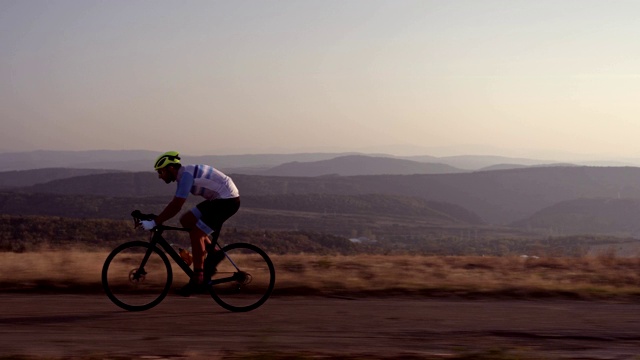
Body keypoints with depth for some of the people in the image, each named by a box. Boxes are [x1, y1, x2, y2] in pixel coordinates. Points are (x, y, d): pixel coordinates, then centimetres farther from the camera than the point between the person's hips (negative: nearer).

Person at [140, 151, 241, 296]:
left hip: (228, 201, -10)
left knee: (196, 234, -13)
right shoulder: (184, 174, 10)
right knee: (186, 220, 9)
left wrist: (154, 222, -22)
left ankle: (198, 280, -6)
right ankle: (213, 253, 13)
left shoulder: (186, 175, -20)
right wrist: (156, 219, 10)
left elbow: (176, 206, -27)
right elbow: (175, 203, 16)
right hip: (218, 199, 10)